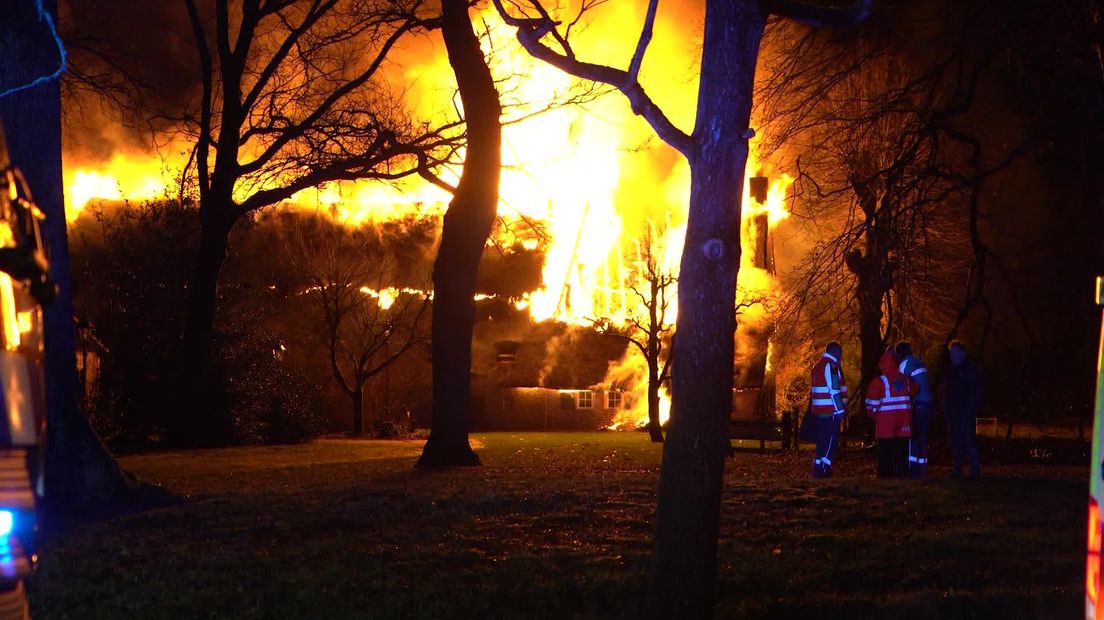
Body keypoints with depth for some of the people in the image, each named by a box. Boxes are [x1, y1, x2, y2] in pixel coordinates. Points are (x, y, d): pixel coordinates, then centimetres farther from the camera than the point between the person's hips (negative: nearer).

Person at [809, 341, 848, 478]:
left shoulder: (818, 365, 19)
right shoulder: (831, 365, -11)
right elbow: (834, 390, -17)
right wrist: (840, 410, -14)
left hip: (818, 410, 9)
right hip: (831, 410, -9)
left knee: (823, 440, 14)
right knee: (831, 440, -7)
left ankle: (818, 466, 16)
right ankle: (823, 468, -11)